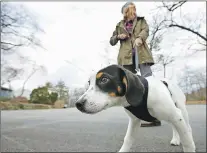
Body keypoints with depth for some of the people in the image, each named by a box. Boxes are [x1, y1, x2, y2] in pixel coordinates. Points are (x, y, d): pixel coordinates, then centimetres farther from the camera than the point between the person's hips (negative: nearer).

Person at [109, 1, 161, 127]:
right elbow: (112, 41, 25)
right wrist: (118, 36, 2)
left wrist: (139, 38, -22)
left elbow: (145, 30, 1)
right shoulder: (120, 26, 23)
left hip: (141, 53, -1)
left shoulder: (141, 20, 21)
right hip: (127, 56, 2)